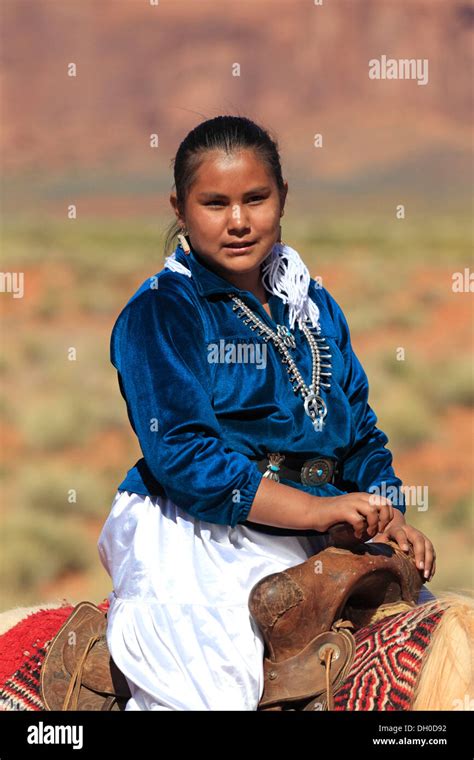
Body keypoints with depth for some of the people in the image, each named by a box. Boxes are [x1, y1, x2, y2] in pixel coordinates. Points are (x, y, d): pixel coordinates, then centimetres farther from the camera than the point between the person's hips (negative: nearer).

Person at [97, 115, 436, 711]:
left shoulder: (315, 308, 18)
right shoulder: (159, 312, -3)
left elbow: (360, 433, 20)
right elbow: (180, 451, -15)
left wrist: (387, 520, -2)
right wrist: (314, 509, -22)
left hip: (310, 542, 6)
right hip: (193, 539, -6)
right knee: (211, 693, -27)